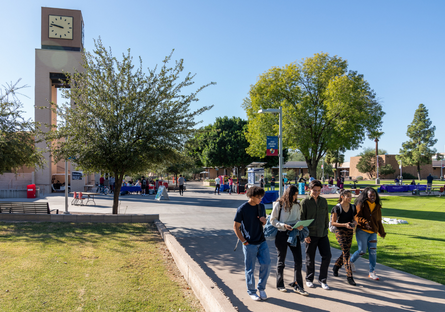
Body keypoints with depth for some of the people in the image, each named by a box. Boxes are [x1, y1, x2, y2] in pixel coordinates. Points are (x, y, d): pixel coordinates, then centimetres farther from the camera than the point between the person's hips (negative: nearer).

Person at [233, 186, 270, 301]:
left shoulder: (261, 207, 6)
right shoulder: (242, 209, -12)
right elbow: (236, 227, -8)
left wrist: (264, 221, -6)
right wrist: (244, 242, -10)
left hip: (262, 242, 5)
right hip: (249, 244, -5)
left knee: (266, 264, 2)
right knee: (250, 269, 5)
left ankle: (261, 288, 23)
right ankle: (251, 291, 24)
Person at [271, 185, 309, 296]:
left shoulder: (297, 205, 5)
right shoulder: (279, 204, -8)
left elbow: (298, 219, 14)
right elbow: (272, 220, -6)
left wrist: (300, 226, -8)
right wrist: (283, 225, -20)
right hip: (281, 234, -3)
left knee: (298, 260, -3)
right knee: (281, 261, 10)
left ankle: (297, 285, 9)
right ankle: (280, 284, 25)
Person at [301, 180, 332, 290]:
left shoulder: (324, 201, 9)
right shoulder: (305, 202, -5)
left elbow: (326, 217, 17)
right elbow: (302, 219, -5)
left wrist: (326, 229, 12)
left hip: (323, 234, 4)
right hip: (311, 234, -4)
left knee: (327, 256, 0)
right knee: (310, 258, 6)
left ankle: (322, 279, 17)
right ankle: (309, 279, 24)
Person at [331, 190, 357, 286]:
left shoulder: (352, 208, 5)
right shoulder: (337, 208, -11)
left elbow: (355, 219, 14)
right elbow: (333, 222, -11)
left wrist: (354, 223, -10)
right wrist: (345, 225, -23)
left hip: (350, 232, 6)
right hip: (340, 232, -6)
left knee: (345, 252, 15)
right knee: (346, 253, -12)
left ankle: (336, 267, 40)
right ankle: (349, 276, -8)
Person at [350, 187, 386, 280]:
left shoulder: (377, 207, 12)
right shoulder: (361, 205, -5)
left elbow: (379, 221, 21)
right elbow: (357, 217, -15)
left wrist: (382, 232, 21)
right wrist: (365, 222, -32)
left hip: (373, 233, 5)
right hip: (362, 231, -5)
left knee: (373, 251, 0)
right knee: (362, 251, -4)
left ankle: (372, 272, 11)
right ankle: (351, 261, 26)